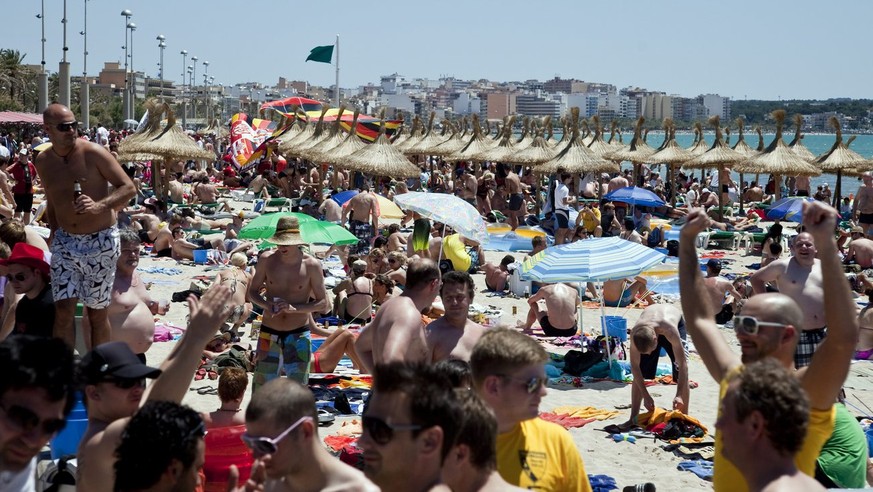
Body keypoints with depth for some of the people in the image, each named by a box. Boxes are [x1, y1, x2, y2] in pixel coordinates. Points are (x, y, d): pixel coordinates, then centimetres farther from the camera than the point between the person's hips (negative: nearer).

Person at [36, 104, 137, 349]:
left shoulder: (94, 153, -12)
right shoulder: (43, 162, 3)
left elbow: (129, 188, -12)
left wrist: (99, 206, -27)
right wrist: (54, 232, 15)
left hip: (100, 241, -3)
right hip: (64, 242, 4)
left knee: (97, 312, 6)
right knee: (63, 310, -4)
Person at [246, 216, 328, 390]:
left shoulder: (311, 265, -9)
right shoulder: (267, 259, -4)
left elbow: (323, 303, -6)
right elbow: (252, 291, 5)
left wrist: (294, 308, -21)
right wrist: (267, 305, -16)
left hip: (298, 335, -1)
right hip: (269, 334, 2)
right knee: (261, 384, 6)